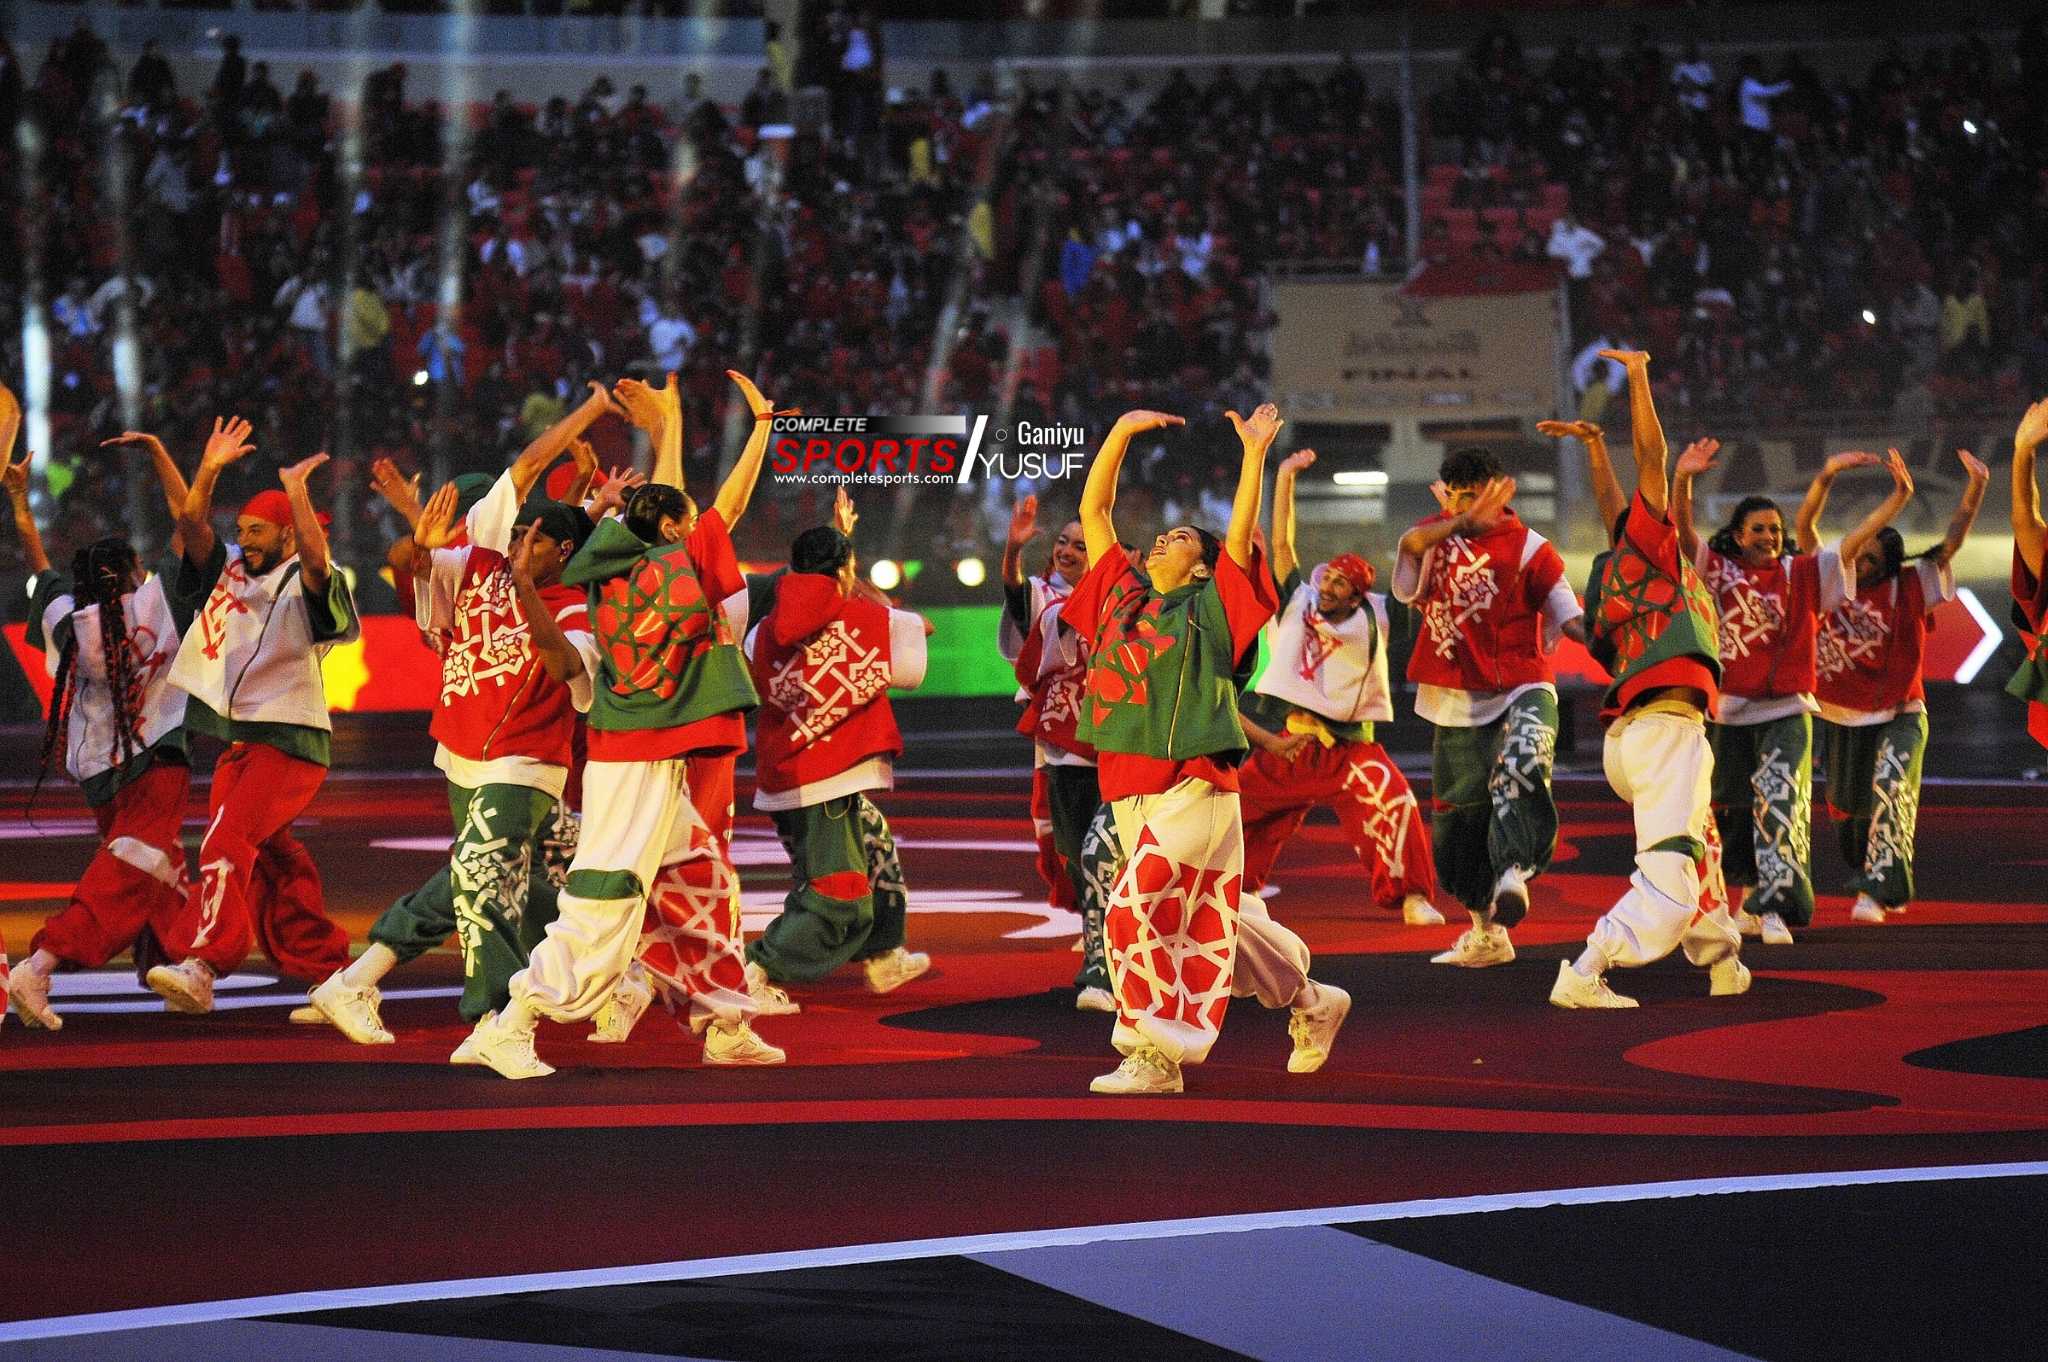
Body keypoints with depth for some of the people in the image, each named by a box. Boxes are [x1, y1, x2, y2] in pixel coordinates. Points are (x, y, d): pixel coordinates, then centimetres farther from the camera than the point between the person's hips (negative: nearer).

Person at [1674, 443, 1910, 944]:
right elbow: (1682, 530, -12)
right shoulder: (1719, 572, 1)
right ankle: (1754, 898, 32)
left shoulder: (1803, 574, 3)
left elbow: (1853, 543, -4)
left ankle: (1775, 908, -23)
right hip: (1731, 710, 1)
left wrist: (1897, 499, -16)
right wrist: (1682, 481, -30)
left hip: (1786, 711, -1)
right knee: (1734, 812, 12)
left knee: (1779, 803, -17)